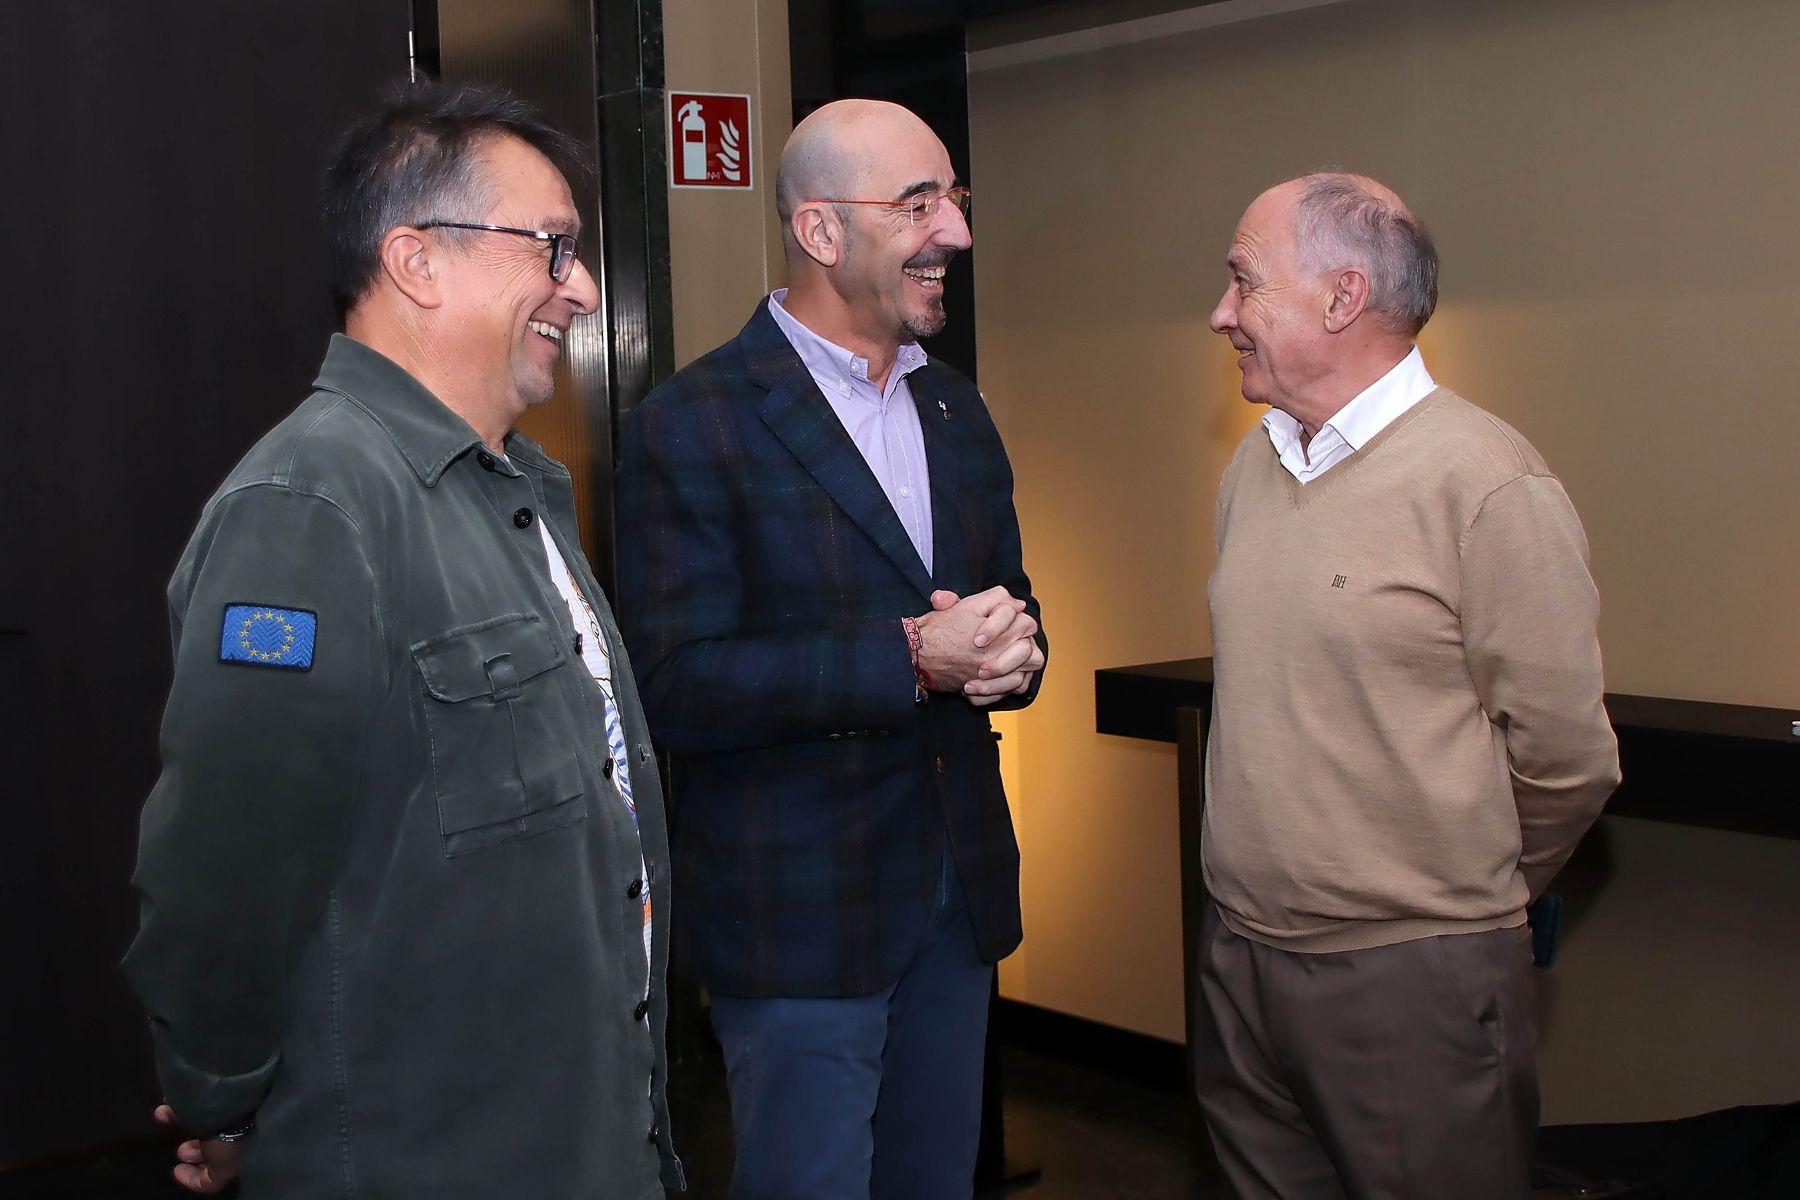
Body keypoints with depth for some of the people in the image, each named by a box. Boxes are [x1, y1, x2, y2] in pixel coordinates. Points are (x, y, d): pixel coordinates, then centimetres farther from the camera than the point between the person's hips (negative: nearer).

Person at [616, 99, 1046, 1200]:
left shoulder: (959, 412, 11)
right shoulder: (692, 427, -12)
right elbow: (679, 687, -18)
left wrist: (1011, 652, -7)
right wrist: (912, 657, -25)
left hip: (959, 889, 7)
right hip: (802, 905, -6)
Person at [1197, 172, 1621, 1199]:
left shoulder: (1490, 485, -15)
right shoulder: (1256, 465, 9)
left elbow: (1566, 757, -12)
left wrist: (1460, 903, 3)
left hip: (1414, 979, -6)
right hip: (1240, 958, 7)